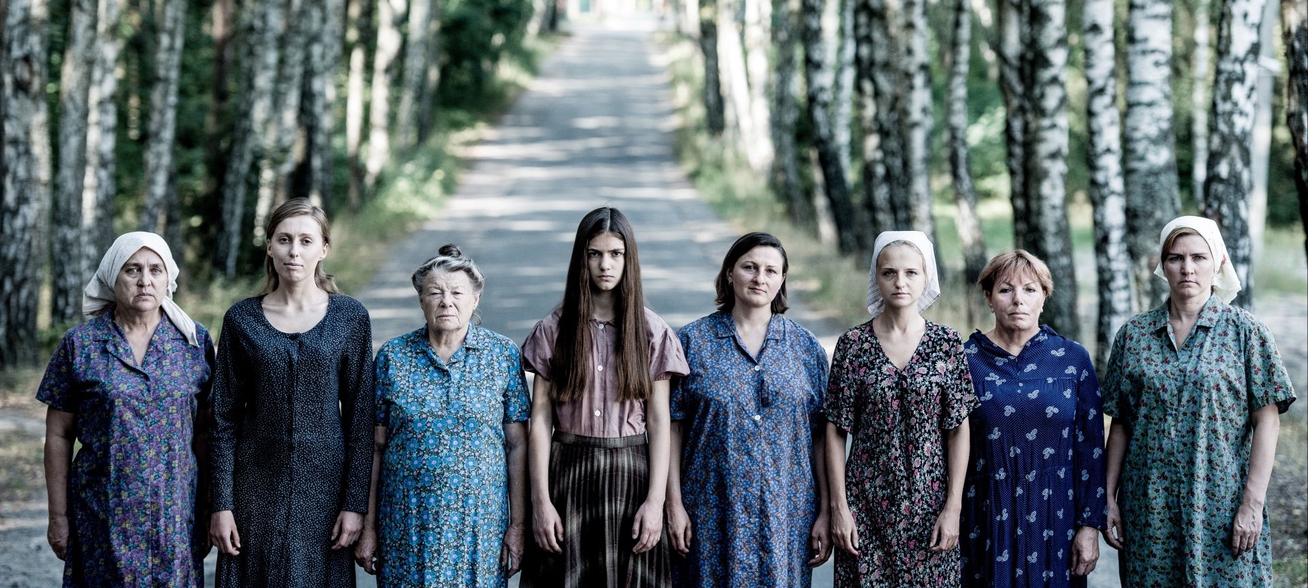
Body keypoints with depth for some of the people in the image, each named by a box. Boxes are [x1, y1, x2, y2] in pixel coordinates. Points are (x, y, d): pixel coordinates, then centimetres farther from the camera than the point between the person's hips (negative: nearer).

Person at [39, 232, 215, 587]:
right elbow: (59, 437, 2)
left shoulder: (194, 341, 3)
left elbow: (204, 432, 6)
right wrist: (58, 516, 1)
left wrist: (210, 507, 6)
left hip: (176, 511, 1)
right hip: (104, 513, -1)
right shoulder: (79, 345, -1)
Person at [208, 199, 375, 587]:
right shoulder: (242, 320, 1)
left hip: (323, 486, -1)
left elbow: (359, 417, 0)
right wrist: (221, 504, -3)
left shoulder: (349, 318, 0)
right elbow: (225, 419, 3)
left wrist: (356, 503, -5)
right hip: (257, 487, 1)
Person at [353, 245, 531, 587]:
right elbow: (375, 446, 4)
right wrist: (368, 527, 2)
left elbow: (517, 446, 2)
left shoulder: (503, 356, 2)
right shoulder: (393, 357, 2)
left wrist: (518, 524, -2)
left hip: (480, 526, 0)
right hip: (406, 525, 0)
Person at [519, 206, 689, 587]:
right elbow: (540, 419, 0)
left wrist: (656, 500, -7)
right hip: (569, 472, 0)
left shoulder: (652, 332, 3)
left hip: (631, 473, 0)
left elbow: (659, 422, 0)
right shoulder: (554, 330, 3)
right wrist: (540, 500, -6)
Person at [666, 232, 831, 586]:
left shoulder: (806, 348, 5)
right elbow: (674, 427, 0)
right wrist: (674, 505, -5)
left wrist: (825, 513, 1)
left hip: (786, 514, 1)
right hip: (712, 513, -1)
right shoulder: (693, 341, 1)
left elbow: (821, 435, 5)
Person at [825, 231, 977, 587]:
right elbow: (836, 431, 0)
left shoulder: (947, 344, -1)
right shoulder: (853, 344, -2)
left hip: (929, 501, 0)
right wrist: (839, 506, -5)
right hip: (867, 504, 0)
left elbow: (959, 431, -1)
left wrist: (953, 508, -6)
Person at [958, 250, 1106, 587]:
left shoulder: (1072, 359, 2)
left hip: (1055, 518, 1)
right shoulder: (965, 360, 0)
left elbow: (1090, 448, 1)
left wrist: (1090, 526, -4)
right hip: (986, 518, -1)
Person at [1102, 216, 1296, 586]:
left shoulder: (1245, 331, -2)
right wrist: (1109, 499, 3)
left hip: (1221, 506, -2)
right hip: (1149, 509, 2)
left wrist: (1253, 503, -10)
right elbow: (1120, 425, 8)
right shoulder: (1133, 334, 5)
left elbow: (1267, 420, -4)